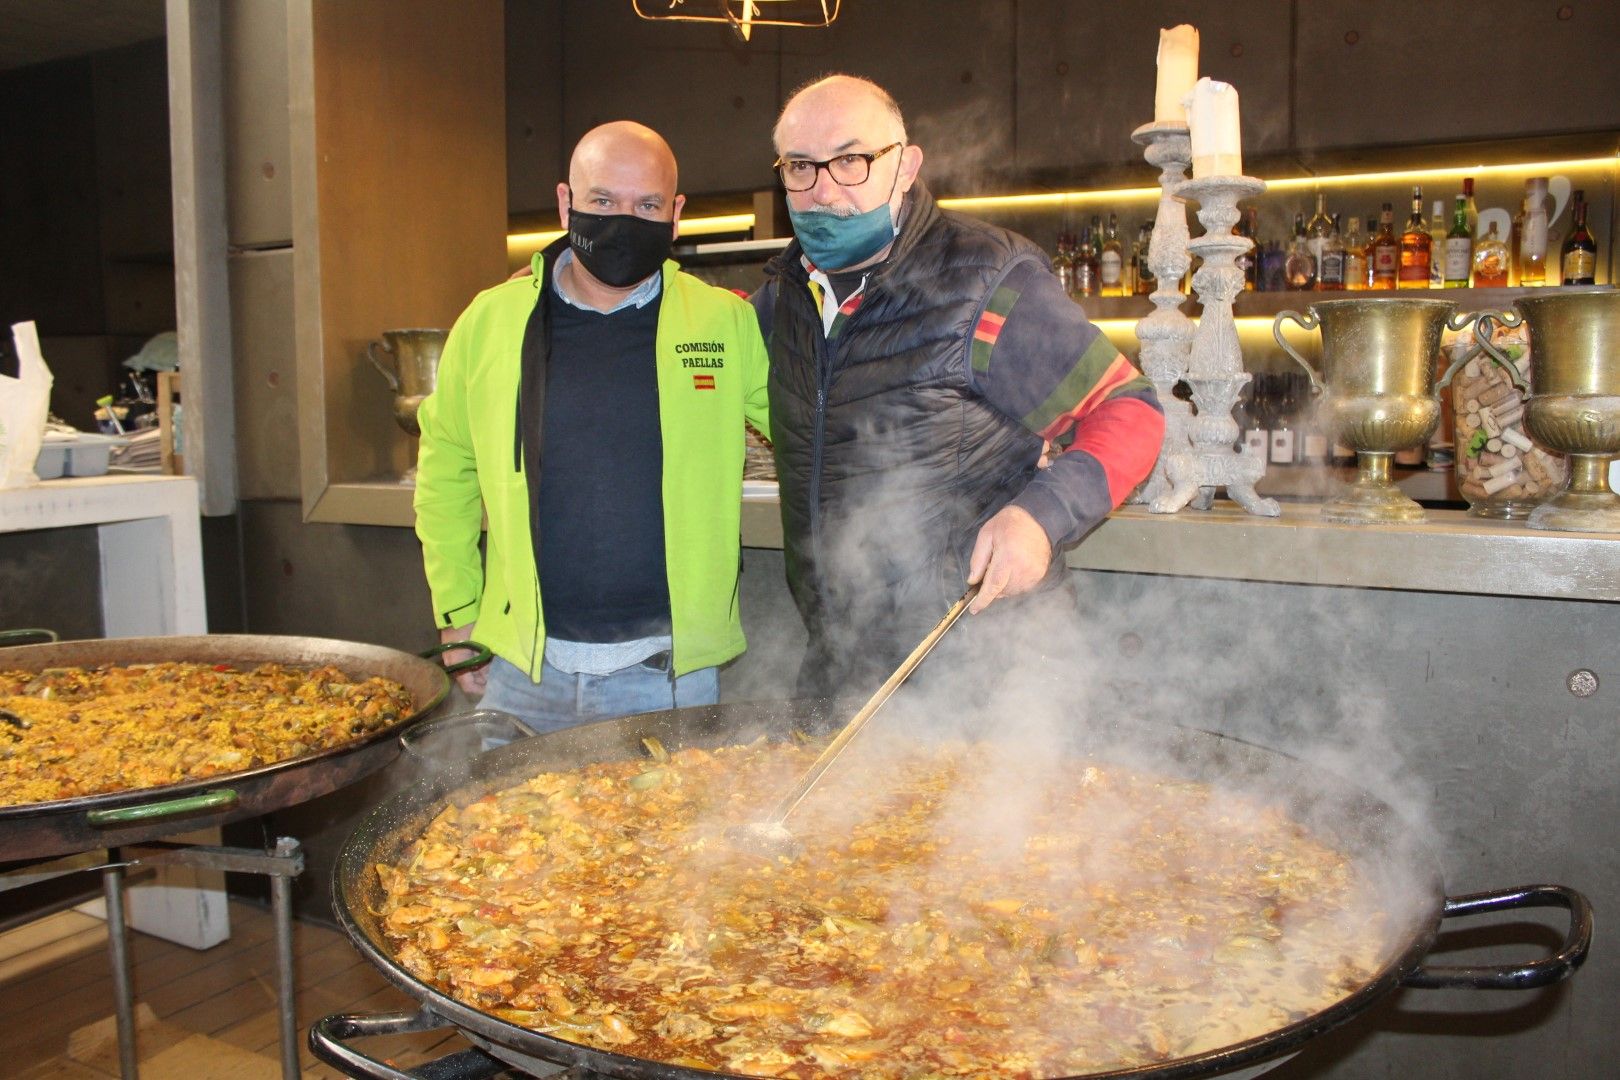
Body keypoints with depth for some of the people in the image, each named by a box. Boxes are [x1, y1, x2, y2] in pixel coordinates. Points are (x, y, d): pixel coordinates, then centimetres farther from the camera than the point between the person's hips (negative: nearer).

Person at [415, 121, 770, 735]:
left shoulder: (727, 324, -2)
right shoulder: (488, 321, 2)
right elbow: (445, 471, 11)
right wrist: (458, 616, 9)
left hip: (670, 672, -1)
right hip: (523, 670, 2)